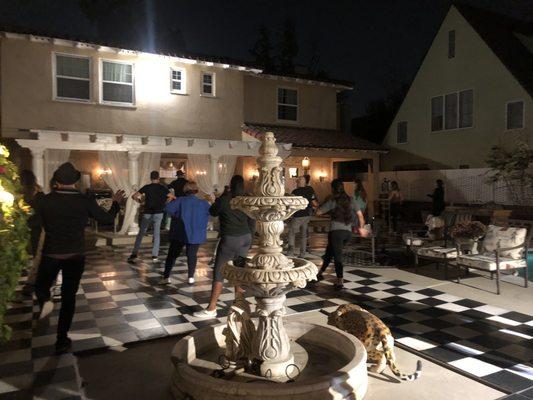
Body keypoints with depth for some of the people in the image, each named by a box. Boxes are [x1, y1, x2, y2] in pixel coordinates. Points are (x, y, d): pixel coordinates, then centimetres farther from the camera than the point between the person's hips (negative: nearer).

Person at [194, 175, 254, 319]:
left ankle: (211, 309, 1)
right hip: (245, 238, 6)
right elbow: (251, 222, 12)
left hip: (230, 239, -5)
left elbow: (213, 212, 7)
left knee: (219, 271, -1)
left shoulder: (224, 198, -9)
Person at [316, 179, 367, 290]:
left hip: (336, 231, -5)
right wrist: (361, 228, 22)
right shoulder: (351, 200, 7)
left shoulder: (332, 201, -6)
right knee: (329, 252, 20)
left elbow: (318, 212, -2)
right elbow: (360, 215, 9)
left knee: (337, 256, -1)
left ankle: (340, 282, -4)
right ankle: (321, 272, 29)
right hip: (348, 232, 6)